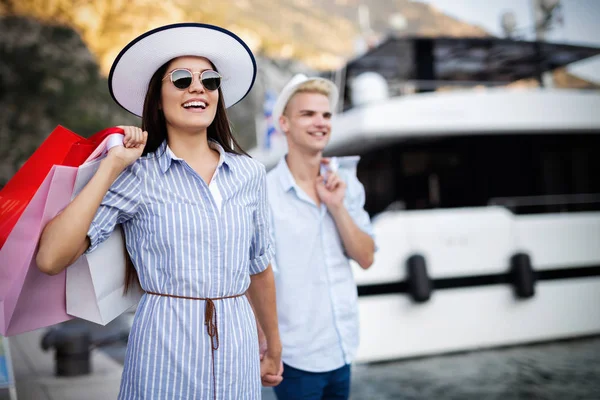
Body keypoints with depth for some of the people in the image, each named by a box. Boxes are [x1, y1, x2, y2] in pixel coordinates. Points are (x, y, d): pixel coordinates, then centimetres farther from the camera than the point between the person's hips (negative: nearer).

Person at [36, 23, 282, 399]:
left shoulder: (250, 173, 2)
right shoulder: (137, 176, -7)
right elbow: (51, 259, -16)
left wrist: (274, 346, 18)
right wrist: (111, 167, -15)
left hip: (239, 344, 3)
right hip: (164, 349, -3)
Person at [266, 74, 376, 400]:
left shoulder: (345, 184, 3)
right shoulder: (266, 193, -16)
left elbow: (366, 258, 0)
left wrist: (337, 206, -12)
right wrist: (266, 349, -13)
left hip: (343, 349, 6)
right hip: (297, 357, -5)